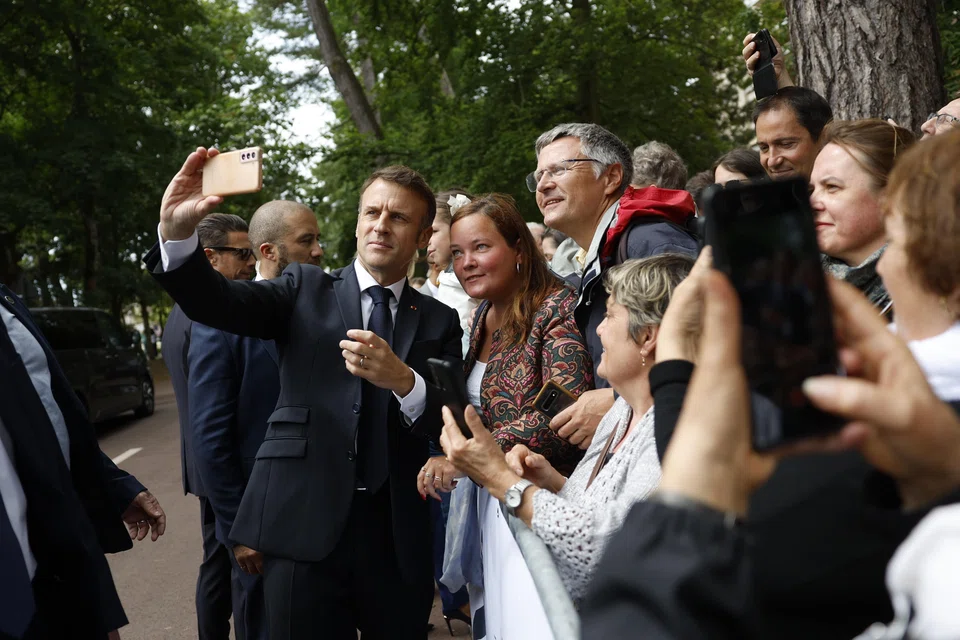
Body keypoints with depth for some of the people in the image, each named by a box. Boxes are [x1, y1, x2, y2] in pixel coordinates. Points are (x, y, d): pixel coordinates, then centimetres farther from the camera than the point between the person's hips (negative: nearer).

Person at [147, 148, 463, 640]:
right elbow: (215, 302, -9)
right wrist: (177, 231, -27)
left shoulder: (439, 321, 9)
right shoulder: (306, 290, 7)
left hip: (398, 539, 2)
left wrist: (404, 380, -19)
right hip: (304, 529, -1)